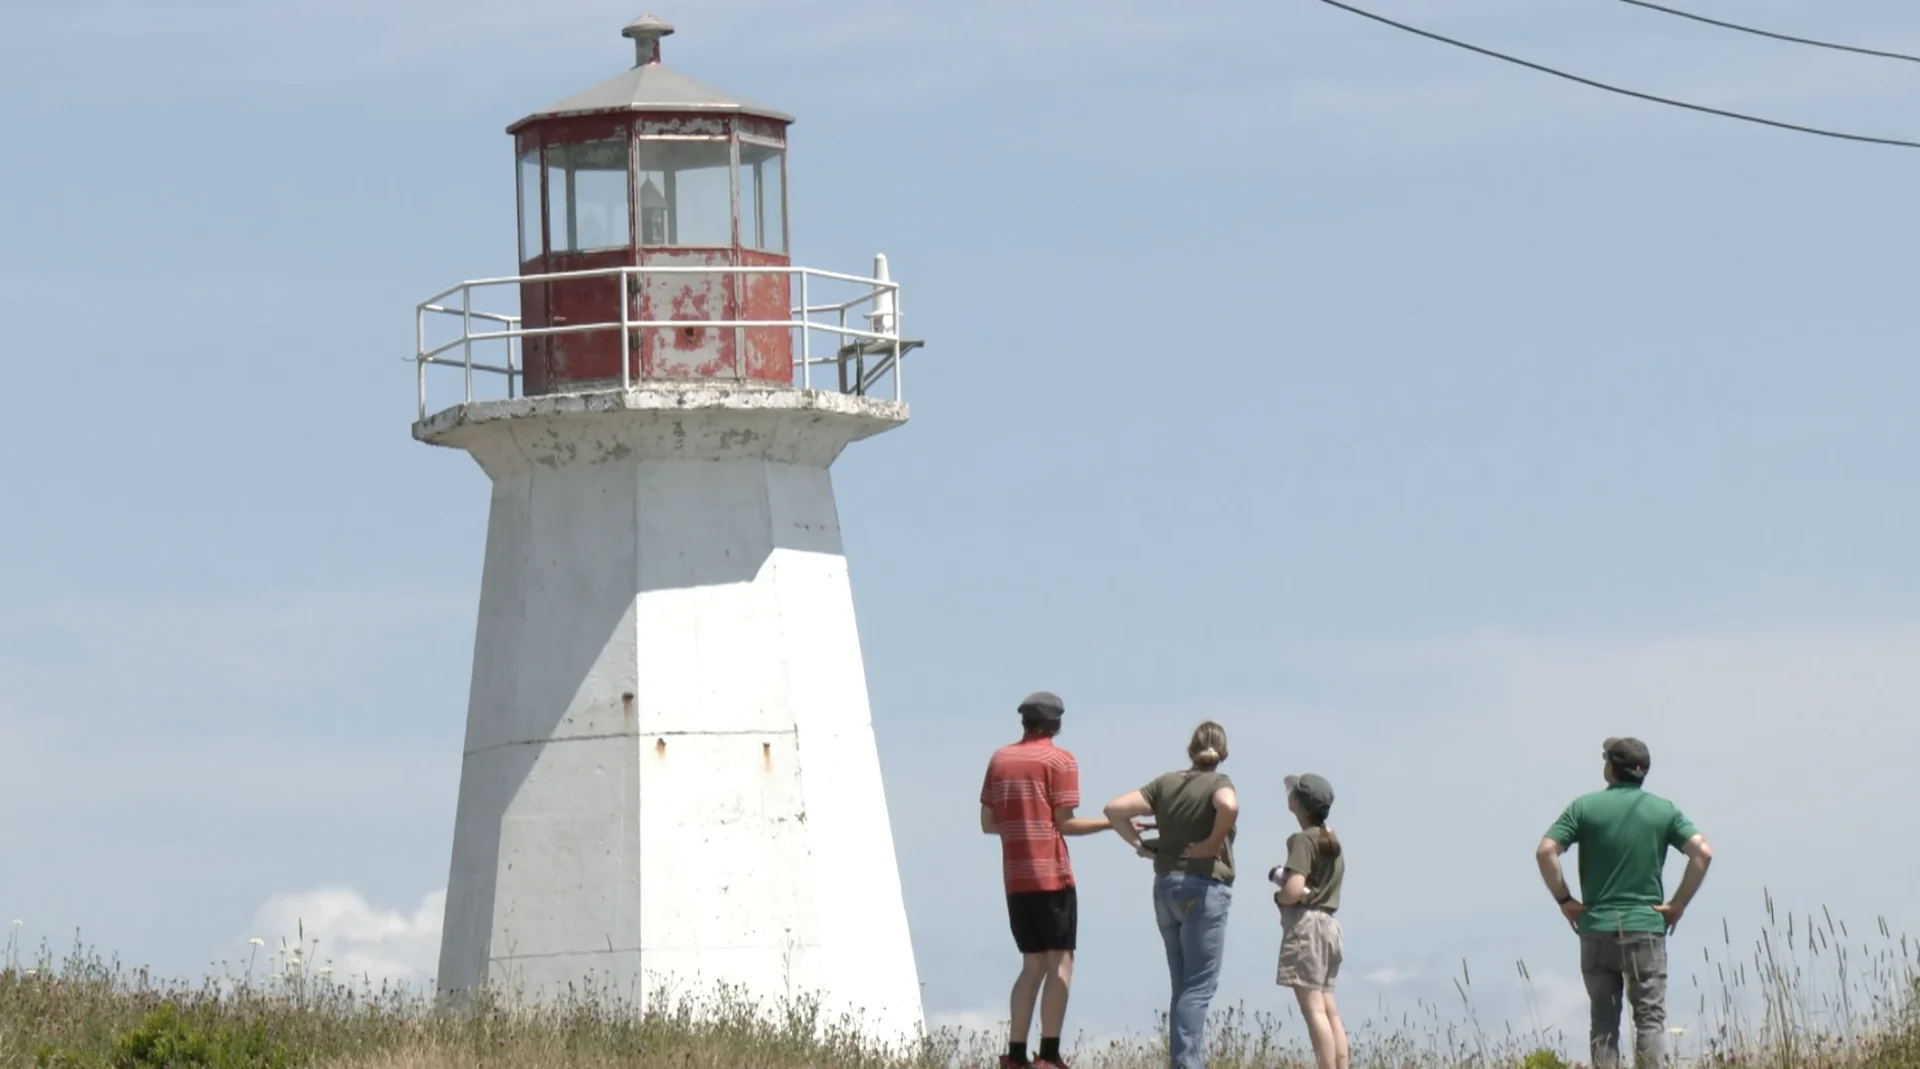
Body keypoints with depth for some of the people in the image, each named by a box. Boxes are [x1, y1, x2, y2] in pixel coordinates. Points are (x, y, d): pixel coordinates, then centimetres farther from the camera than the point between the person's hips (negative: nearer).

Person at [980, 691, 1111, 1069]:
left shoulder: (1000, 759, 12)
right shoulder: (1060, 760, -5)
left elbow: (988, 823, 12)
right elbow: (1065, 823, -9)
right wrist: (1112, 823, 1)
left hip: (1015, 878, 6)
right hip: (1052, 874, -6)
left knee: (1033, 964, 12)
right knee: (1060, 963, -3)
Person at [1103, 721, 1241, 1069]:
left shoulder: (1166, 783, 7)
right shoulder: (1217, 783, -7)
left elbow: (1114, 809, 1)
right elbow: (1229, 806, -30)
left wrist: (1138, 843, 7)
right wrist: (1214, 842, -16)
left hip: (1166, 887, 6)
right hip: (1205, 888, -6)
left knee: (1183, 986, 14)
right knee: (1199, 986, -5)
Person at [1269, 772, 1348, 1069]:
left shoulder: (1303, 840, -14)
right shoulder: (1332, 841, 14)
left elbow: (1293, 891, -23)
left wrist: (1278, 896, -1)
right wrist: (1282, 876, 9)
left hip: (1305, 925, -9)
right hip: (1329, 924, 9)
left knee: (1313, 1009, -11)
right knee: (1328, 1009, 11)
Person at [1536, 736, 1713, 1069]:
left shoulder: (1585, 807, 1)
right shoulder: (1664, 811, 3)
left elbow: (1545, 851, -9)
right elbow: (1702, 853, -8)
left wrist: (1564, 900, 1)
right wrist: (1678, 905, -1)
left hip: (1596, 928, 0)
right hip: (1646, 926, 0)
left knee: (1603, 1021, 6)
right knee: (1650, 1017, 1)